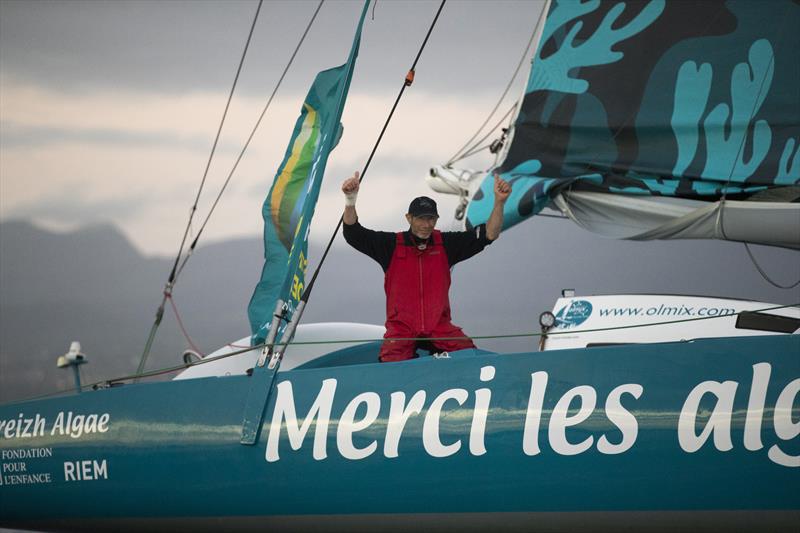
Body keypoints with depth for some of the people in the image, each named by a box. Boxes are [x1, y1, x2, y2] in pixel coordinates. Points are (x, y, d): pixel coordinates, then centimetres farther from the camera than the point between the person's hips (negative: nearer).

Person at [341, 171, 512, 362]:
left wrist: (499, 202, -12)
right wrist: (350, 201, -21)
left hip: (439, 327, 2)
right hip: (401, 328, -2)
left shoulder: (445, 244, 8)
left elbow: (488, 234, 3)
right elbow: (353, 234, -5)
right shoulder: (392, 245, 3)